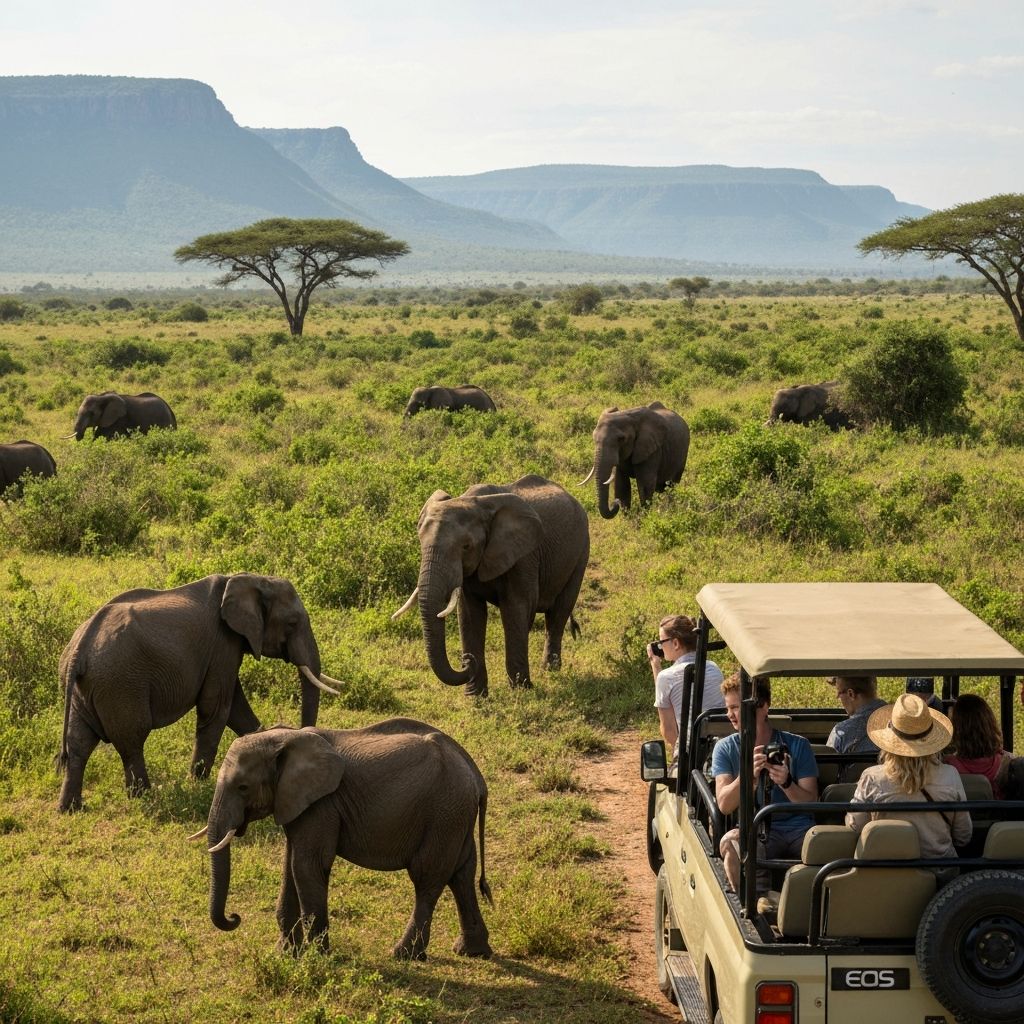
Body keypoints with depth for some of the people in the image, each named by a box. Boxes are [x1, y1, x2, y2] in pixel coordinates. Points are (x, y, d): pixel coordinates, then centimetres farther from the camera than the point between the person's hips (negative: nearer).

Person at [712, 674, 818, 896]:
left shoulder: (797, 745, 5)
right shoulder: (725, 749, 7)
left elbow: (810, 802, -2)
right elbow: (724, 805, -6)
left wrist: (785, 783, -23)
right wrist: (748, 775, -24)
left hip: (799, 828, 0)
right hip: (756, 831, 0)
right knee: (730, 841, -34)